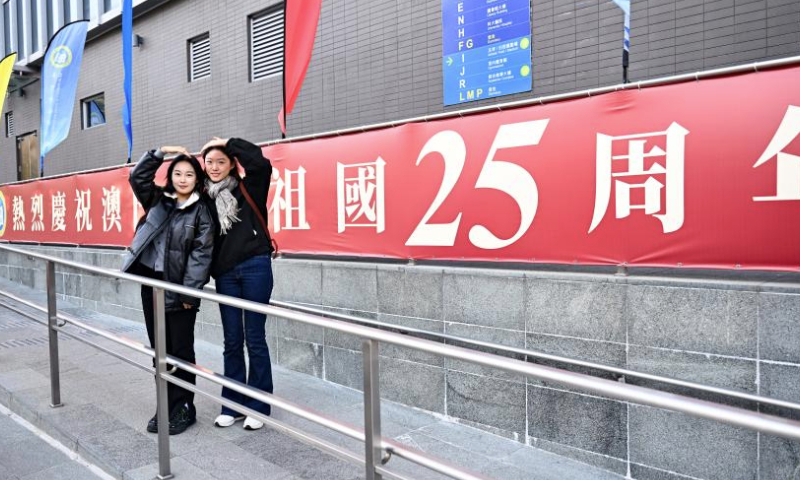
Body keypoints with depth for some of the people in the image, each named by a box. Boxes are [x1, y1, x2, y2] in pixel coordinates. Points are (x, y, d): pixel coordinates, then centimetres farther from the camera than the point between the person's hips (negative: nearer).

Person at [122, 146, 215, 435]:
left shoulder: (202, 211, -4)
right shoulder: (159, 200, 12)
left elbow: (201, 253, -10)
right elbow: (138, 177, 12)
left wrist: (190, 291, -15)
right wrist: (160, 153, 2)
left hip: (179, 288, -5)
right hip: (151, 281, 5)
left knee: (181, 349, 2)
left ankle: (183, 408, 16)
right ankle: (166, 406, 22)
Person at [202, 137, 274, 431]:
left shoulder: (247, 188, 2)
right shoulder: (206, 198, 11)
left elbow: (261, 163, -17)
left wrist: (228, 143, -6)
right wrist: (210, 270, 4)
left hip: (255, 268, -4)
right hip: (225, 274, 4)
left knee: (255, 339, 1)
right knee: (232, 341, 10)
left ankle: (258, 406, 13)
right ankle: (232, 405, 22)